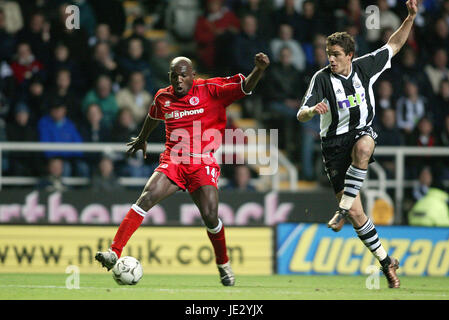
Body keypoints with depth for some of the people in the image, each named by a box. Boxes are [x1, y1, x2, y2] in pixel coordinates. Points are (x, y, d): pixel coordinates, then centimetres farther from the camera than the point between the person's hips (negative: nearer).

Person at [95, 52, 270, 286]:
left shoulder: (210, 89, -1)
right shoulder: (163, 97, 10)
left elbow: (246, 87, -6)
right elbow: (153, 116, 33)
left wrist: (258, 70, -25)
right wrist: (142, 138, 49)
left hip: (203, 163, -2)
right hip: (172, 161, 2)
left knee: (210, 217, -12)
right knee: (146, 198, -20)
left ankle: (223, 264, 16)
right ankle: (114, 252, -26)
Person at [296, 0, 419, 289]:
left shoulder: (365, 66, 0)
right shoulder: (322, 78, -7)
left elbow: (394, 45, 13)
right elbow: (301, 115, -10)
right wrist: (312, 110, -34)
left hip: (362, 132, 1)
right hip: (335, 143, -1)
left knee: (362, 150, -41)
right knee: (357, 214, -6)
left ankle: (343, 210, -31)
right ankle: (386, 262, 7)